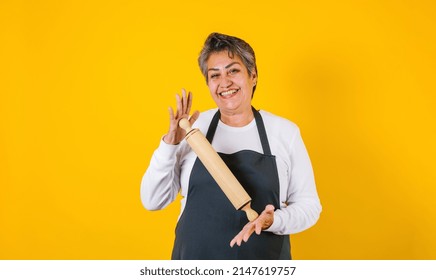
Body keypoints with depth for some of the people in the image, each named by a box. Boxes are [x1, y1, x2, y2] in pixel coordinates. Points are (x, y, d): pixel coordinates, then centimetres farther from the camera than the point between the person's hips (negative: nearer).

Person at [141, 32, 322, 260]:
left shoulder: (285, 132, -5)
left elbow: (308, 204, -1)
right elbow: (152, 201, -3)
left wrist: (273, 221, -19)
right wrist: (170, 143, -15)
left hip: (264, 258, 0)